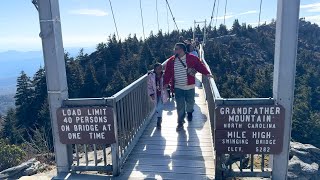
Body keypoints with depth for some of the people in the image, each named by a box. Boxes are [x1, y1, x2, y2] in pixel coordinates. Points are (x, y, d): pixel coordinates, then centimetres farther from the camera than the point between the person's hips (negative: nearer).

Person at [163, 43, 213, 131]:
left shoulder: (192, 58, -7)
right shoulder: (171, 61, 0)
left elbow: (200, 66, -6)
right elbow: (168, 73, 1)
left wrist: (206, 73, -18)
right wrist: (166, 83, -6)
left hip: (189, 87, -1)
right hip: (178, 87, 1)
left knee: (190, 102, 17)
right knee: (180, 106, 3)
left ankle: (189, 113, 50)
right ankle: (180, 122, 16)